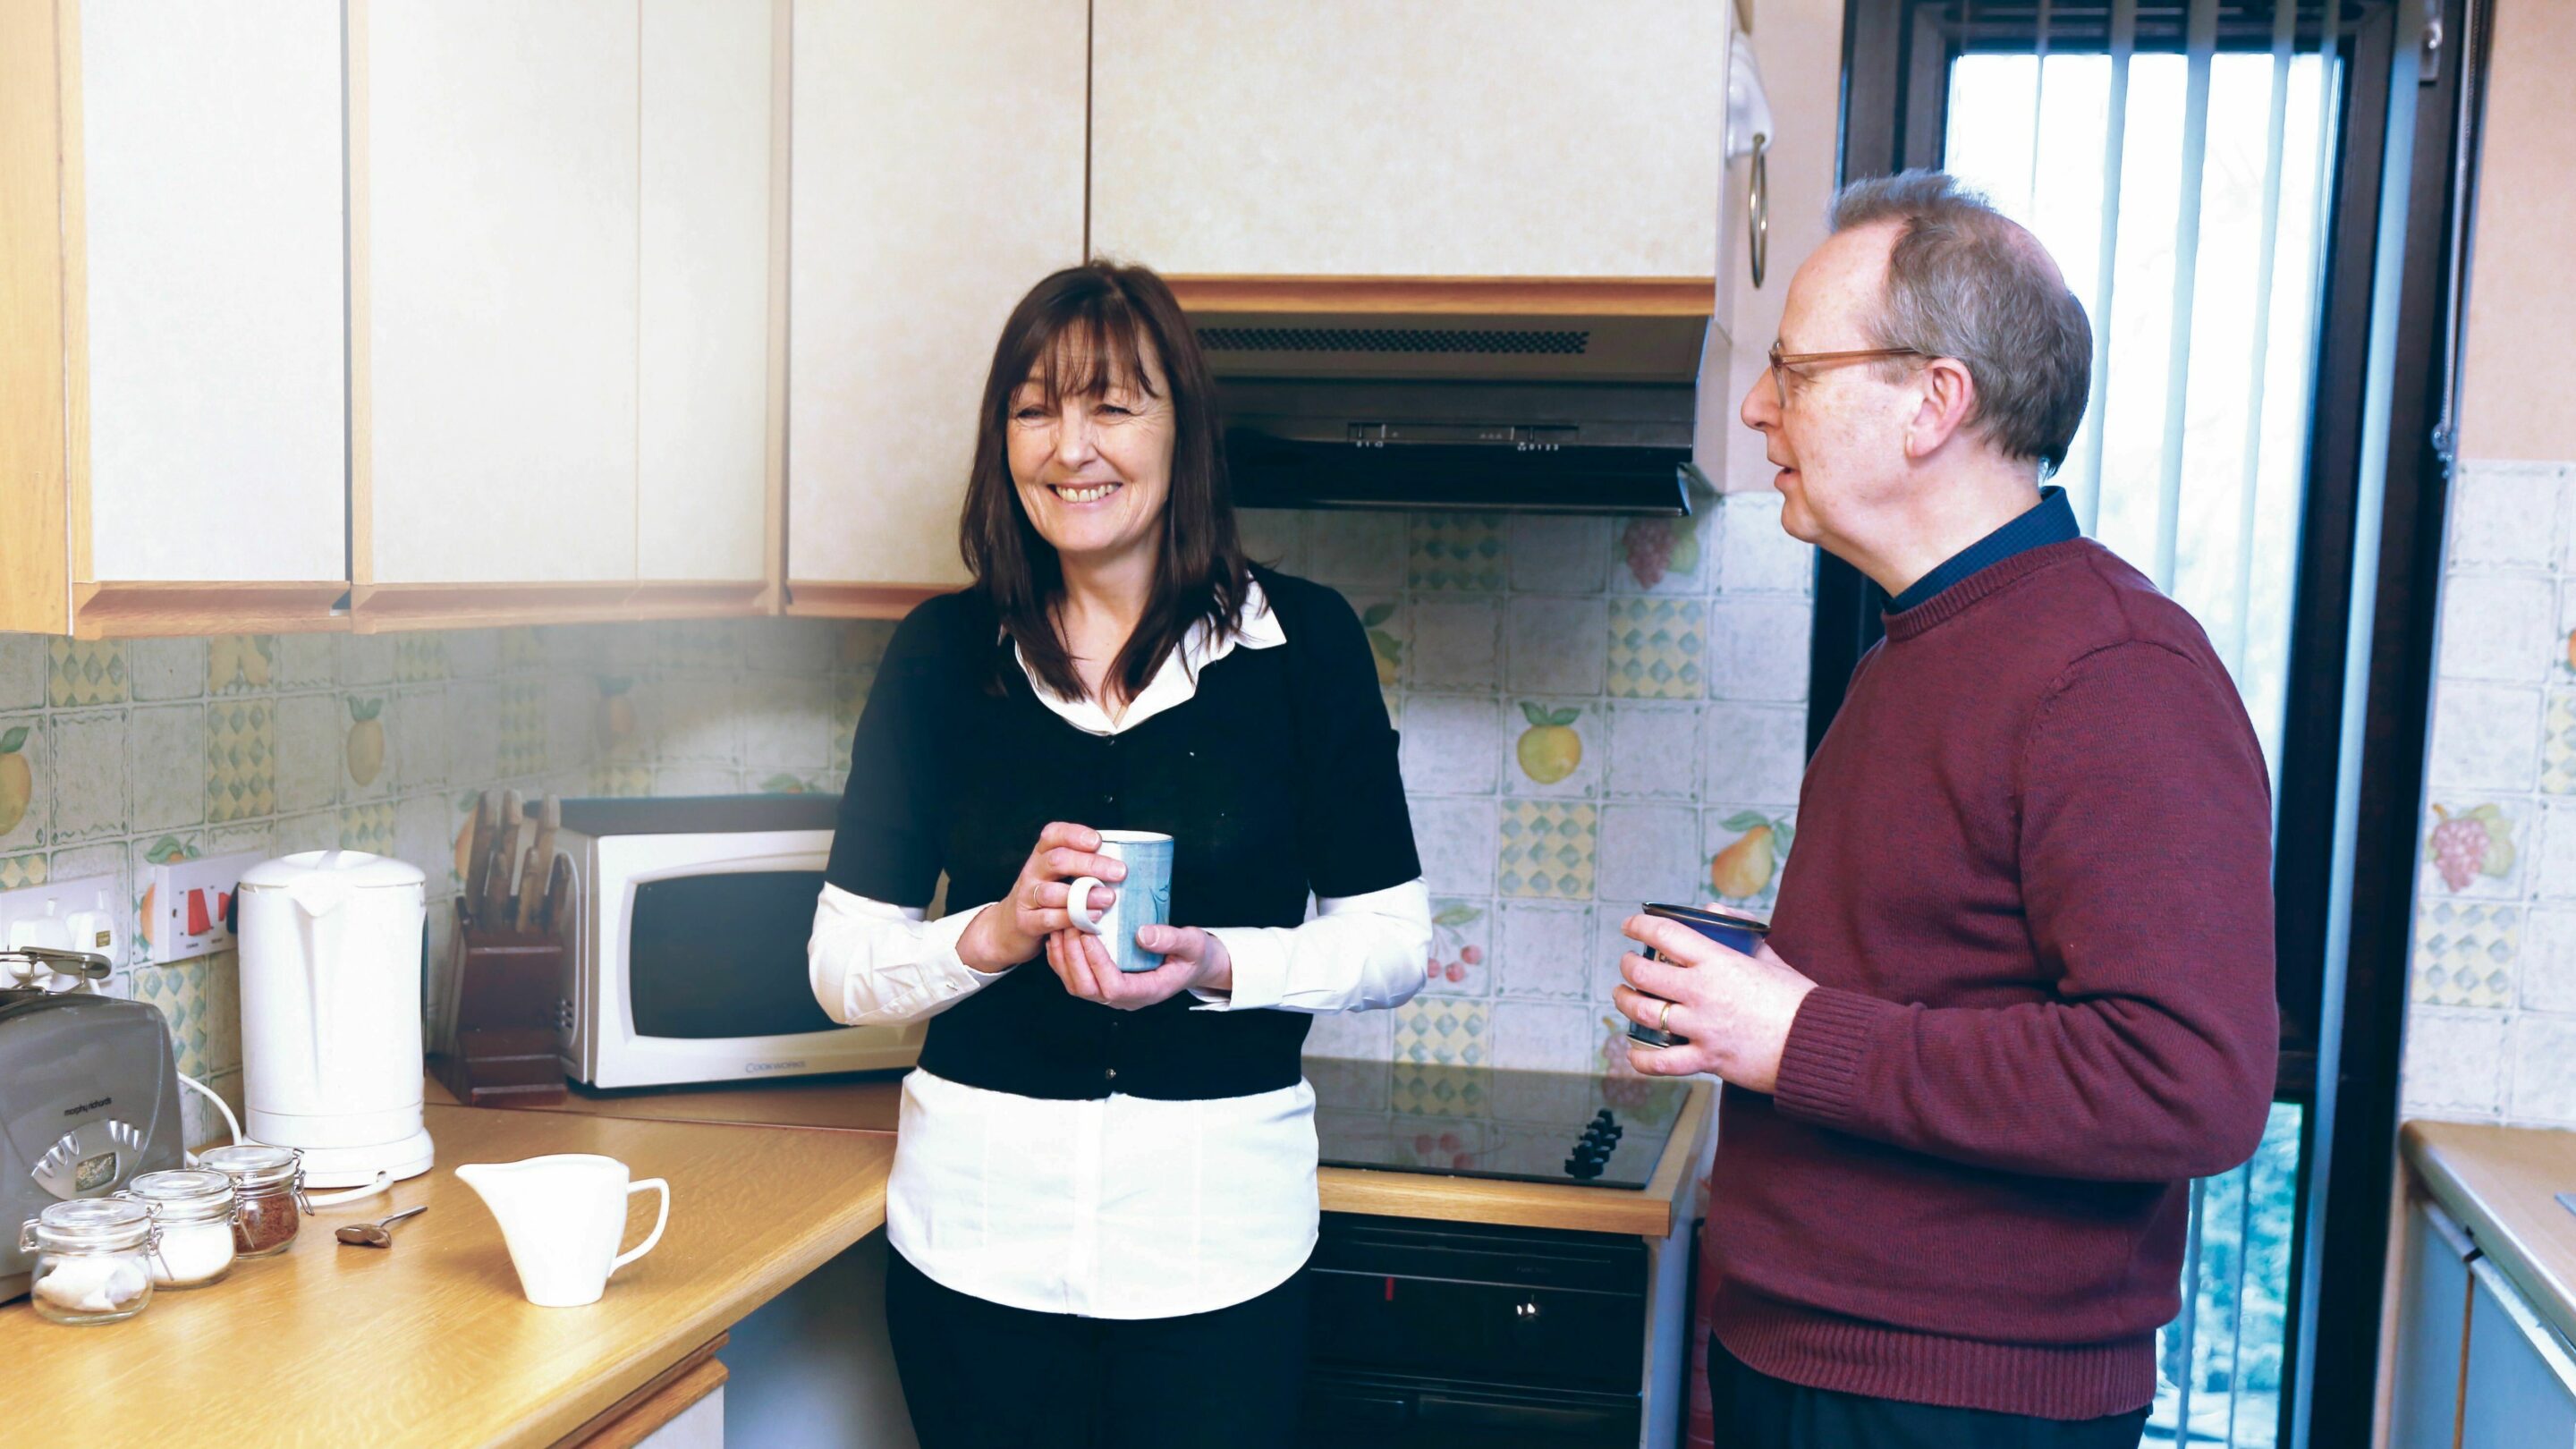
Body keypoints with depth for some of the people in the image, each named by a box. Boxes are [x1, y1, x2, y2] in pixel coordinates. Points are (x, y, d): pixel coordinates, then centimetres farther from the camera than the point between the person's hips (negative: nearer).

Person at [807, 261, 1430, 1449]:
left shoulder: (1301, 640, -2)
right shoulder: (944, 653, 1)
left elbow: (1393, 940, 0)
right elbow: (844, 969, 2)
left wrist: (1217, 964, -17)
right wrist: (999, 934, -17)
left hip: (1220, 1234, -1)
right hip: (982, 1232, 1)